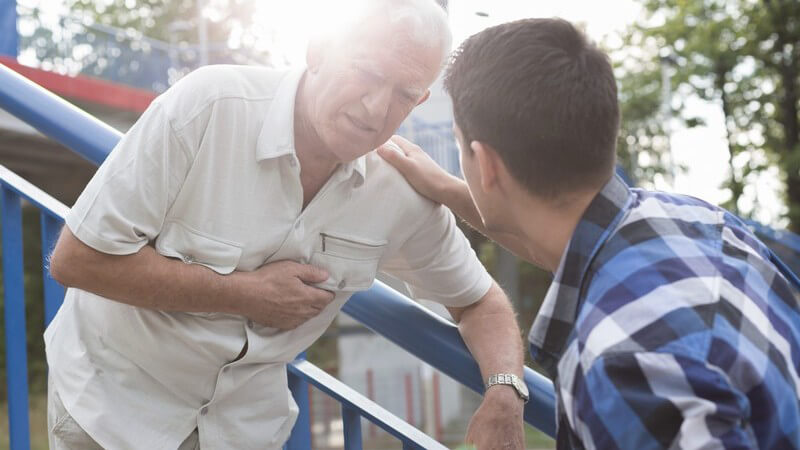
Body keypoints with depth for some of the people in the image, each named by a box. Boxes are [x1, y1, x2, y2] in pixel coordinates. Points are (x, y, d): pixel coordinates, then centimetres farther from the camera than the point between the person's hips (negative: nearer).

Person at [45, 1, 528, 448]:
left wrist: (505, 395, -21)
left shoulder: (404, 195, -15)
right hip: (114, 395, -3)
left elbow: (479, 300, 0)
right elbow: (75, 259, -25)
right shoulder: (209, 105, -27)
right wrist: (247, 293, -25)